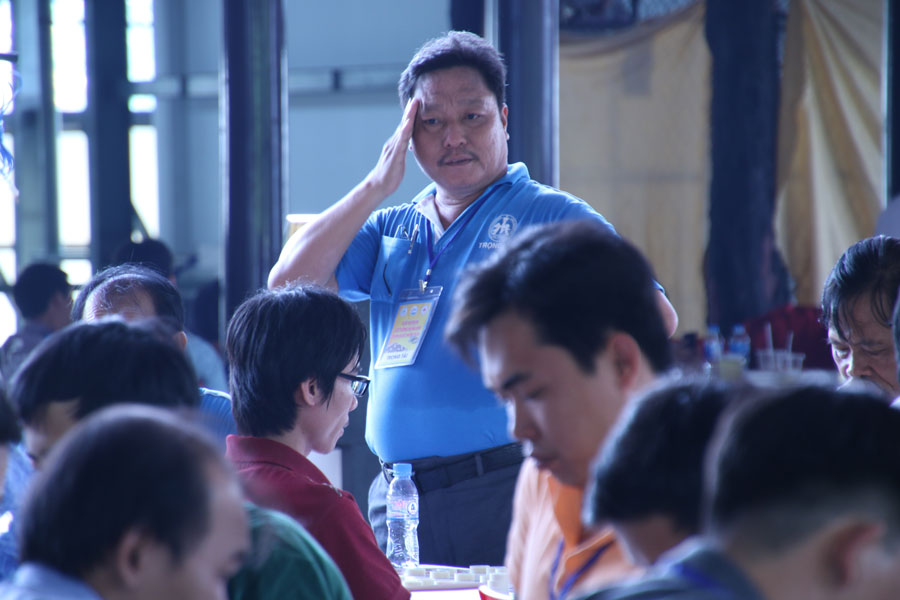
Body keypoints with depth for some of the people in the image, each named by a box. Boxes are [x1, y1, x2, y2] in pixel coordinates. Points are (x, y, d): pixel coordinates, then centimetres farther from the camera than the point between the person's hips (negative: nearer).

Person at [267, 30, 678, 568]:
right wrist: (377, 186, 5)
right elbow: (289, 285, 5)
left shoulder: (554, 216, 4)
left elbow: (655, 320, -3)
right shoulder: (389, 231, 19)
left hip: (505, 488, -5)